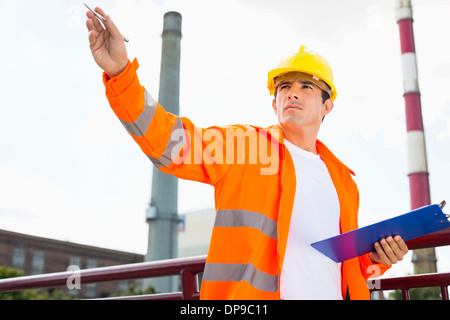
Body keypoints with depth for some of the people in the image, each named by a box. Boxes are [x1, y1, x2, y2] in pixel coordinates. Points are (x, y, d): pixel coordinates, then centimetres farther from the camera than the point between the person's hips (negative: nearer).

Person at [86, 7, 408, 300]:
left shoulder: (342, 179, 17)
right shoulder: (245, 143, 3)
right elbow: (166, 139, -8)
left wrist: (374, 258, 5)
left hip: (331, 293, 5)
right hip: (247, 294, -4)